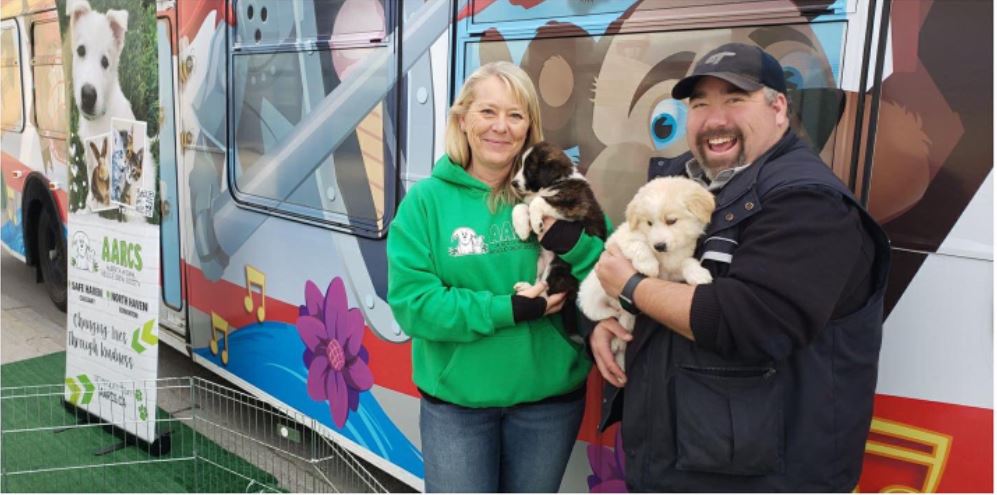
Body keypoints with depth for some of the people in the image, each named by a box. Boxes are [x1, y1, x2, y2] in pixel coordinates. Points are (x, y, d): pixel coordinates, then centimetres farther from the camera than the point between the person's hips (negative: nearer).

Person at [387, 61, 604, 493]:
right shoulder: (426, 200, -7)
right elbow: (412, 302, -14)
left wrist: (574, 241, -24)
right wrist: (509, 309, -22)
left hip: (549, 396, 2)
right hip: (455, 399, -2)